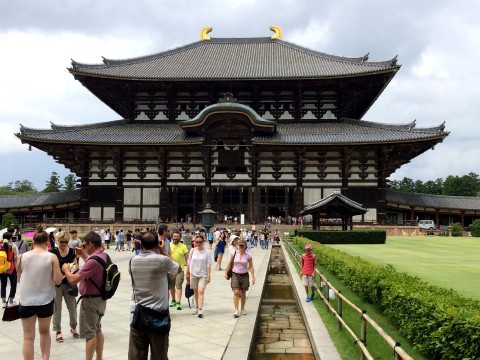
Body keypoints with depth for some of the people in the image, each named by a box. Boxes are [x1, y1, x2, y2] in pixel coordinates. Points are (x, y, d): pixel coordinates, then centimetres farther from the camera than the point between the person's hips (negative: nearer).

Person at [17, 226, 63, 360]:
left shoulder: (22, 257, -4)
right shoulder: (52, 257, -10)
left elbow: (19, 279, 8)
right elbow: (57, 280, -11)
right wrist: (61, 274, 10)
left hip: (26, 301, 0)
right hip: (46, 300, 0)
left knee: (28, 337, 9)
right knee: (45, 332, 22)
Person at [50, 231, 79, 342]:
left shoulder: (72, 251, 1)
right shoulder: (53, 252, -7)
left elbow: (76, 266, 7)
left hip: (69, 283, 2)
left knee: (72, 307, 9)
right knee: (57, 308, 6)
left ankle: (73, 328, 29)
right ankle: (58, 331, 19)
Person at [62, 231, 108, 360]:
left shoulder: (93, 261, -29)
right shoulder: (104, 256, 1)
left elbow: (73, 280, -27)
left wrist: (65, 269, -8)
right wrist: (83, 255, 17)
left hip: (90, 300, -9)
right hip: (100, 299, 9)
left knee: (90, 333, 3)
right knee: (97, 330, 20)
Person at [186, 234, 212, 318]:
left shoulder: (207, 252, -6)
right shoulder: (192, 250, 2)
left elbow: (209, 265, -5)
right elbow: (189, 262, 9)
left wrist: (208, 276, -8)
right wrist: (187, 272, 8)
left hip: (203, 275, -3)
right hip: (193, 274, 3)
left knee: (201, 291, -12)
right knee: (195, 291, 12)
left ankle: (200, 310, -14)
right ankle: (197, 308, 26)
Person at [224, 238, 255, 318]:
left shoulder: (248, 255, -5)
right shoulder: (234, 253, -1)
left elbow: (251, 267, -3)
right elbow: (230, 264, 8)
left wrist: (253, 277, -9)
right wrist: (226, 273, 7)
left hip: (244, 276, 0)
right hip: (235, 275, 0)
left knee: (243, 293, 11)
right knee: (236, 292, -12)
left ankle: (242, 309, 29)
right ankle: (236, 310, -10)